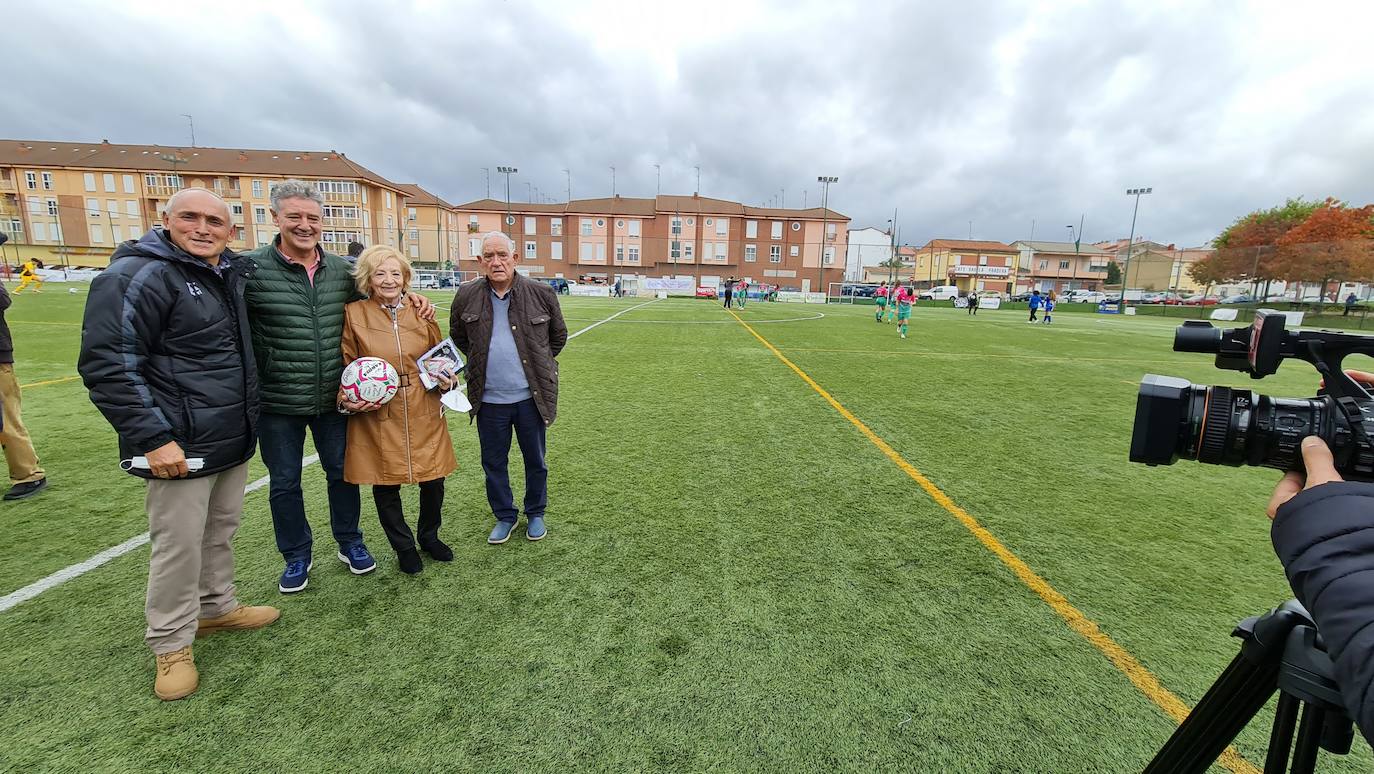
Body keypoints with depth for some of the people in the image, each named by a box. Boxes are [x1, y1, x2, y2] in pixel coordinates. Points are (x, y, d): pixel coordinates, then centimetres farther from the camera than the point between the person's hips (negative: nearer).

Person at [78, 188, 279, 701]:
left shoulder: (230, 273, 10)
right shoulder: (137, 276, -13)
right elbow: (109, 366, -17)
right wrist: (152, 439, -20)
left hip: (234, 438, 7)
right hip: (181, 445, -7)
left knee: (222, 529, 19)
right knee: (180, 544, 4)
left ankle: (216, 607, 37)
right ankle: (171, 645, 22)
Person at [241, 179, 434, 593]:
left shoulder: (342, 269, 1)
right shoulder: (250, 268, -12)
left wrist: (408, 295, 1)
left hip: (333, 399, 3)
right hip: (277, 403, -3)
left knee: (343, 472, 16)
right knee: (285, 483, 13)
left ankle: (349, 543, 36)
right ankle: (296, 557, 33)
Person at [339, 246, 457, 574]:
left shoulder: (421, 313, 4)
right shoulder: (353, 314, -3)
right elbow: (345, 365, 4)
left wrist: (448, 379, -3)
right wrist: (347, 400, -11)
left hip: (424, 415, 2)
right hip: (377, 418, -2)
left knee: (433, 480, 8)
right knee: (386, 486, 10)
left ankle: (429, 536, 36)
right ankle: (404, 547, 34)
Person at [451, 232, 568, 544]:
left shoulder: (541, 293, -6)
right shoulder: (467, 295, -2)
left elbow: (558, 335, 8)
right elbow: (458, 336, 16)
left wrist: (540, 363, 7)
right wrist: (479, 363, 11)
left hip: (531, 397, -1)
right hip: (489, 400, 2)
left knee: (535, 461, 13)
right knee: (493, 463, 14)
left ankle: (535, 514, 34)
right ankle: (505, 516, 34)